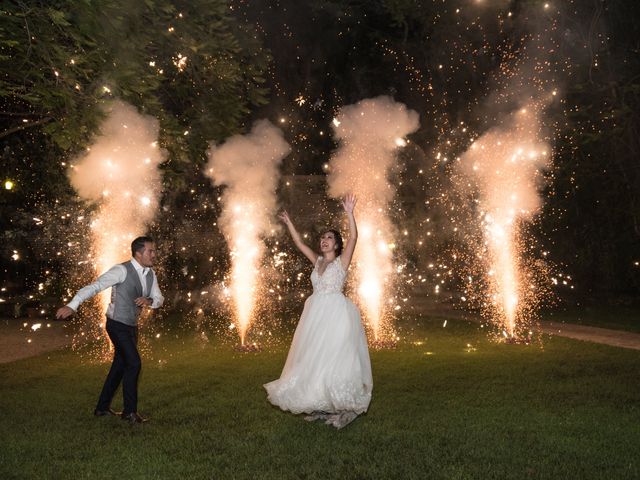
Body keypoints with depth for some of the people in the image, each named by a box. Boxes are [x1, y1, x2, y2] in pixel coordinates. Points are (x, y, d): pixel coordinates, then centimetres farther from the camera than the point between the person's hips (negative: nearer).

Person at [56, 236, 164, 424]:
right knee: (133, 363, -13)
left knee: (120, 366, 14)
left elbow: (159, 299, 9)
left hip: (132, 326, 8)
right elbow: (94, 286, -23)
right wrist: (72, 305, -33)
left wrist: (149, 300, -16)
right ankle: (129, 411, 0)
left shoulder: (150, 274, 4)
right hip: (118, 325, -8)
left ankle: (102, 407, 28)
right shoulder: (122, 270, -19)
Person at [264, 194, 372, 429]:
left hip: (336, 314, -7)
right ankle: (322, 406, 16)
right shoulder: (317, 261, 15)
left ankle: (342, 408, -3)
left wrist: (349, 213, -24)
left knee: (336, 359, -8)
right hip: (316, 314, 7)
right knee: (315, 360, 8)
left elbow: (353, 237, -15)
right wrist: (289, 223, 19)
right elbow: (299, 243, 21)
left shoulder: (342, 260, -2)